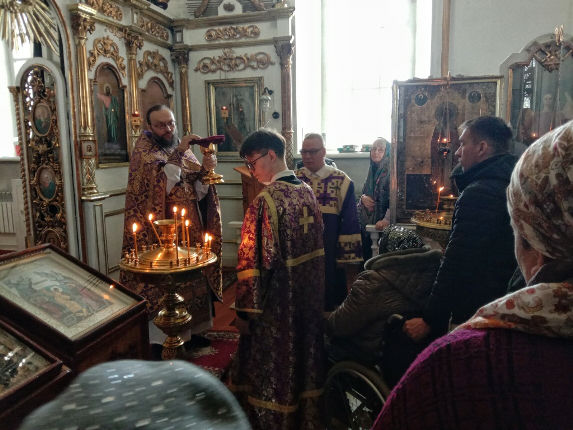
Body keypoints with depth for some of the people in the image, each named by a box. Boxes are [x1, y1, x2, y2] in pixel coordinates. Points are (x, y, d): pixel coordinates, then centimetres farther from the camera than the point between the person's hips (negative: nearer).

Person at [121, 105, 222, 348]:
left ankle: (190, 329, 29)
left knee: (192, 278, 12)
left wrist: (205, 169, -13)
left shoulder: (183, 150, 10)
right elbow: (160, 185, -21)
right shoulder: (143, 150, -5)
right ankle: (160, 339, 17)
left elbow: (198, 192, 5)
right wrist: (177, 154, -25)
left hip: (190, 231, 5)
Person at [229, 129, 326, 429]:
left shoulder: (266, 200, -21)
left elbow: (254, 260, -22)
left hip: (277, 303, -7)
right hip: (310, 299, 8)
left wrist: (244, 310, -13)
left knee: (272, 372, 12)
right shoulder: (307, 192, 2)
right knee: (304, 361, 22)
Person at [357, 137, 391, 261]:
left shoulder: (391, 171, -11)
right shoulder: (372, 170, 13)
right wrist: (363, 198, -1)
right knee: (366, 256, 8)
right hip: (366, 221, 7)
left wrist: (386, 220, -30)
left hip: (381, 224, -6)